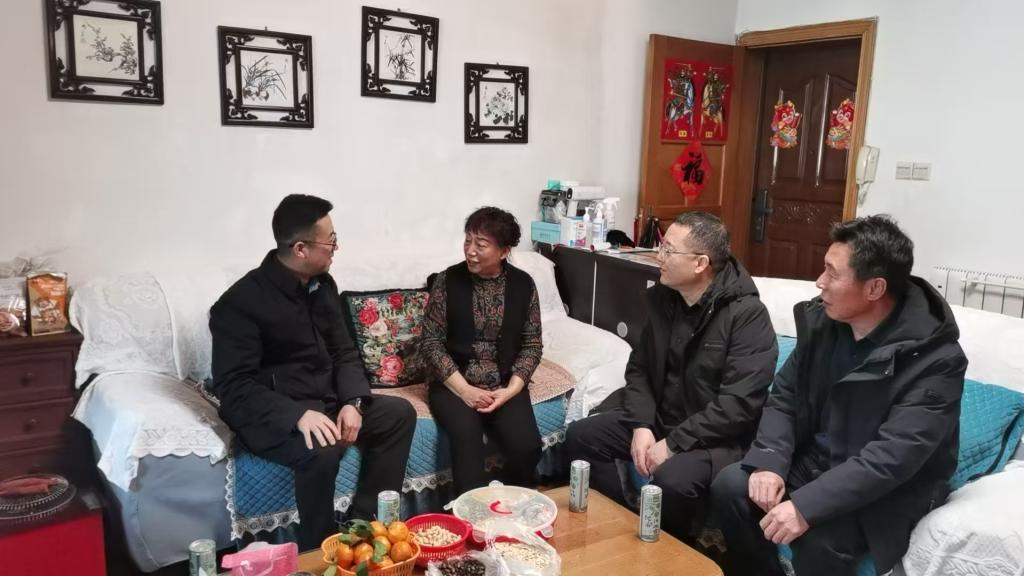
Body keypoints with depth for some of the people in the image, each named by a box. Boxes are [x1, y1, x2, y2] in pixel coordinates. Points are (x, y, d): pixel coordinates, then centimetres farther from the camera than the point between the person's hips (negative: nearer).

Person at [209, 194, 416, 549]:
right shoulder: (241, 302, -18)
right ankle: (317, 553, -10)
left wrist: (352, 401, -12)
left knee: (399, 413, -4)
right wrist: (298, 414, -35)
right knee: (322, 450, -34)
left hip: (327, 400, 8)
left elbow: (343, 352, 7)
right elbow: (234, 387, -22)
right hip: (273, 414, -8)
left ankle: (363, 523, 1)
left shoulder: (323, 285, 4)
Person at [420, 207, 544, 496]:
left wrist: (510, 390, -11)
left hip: (505, 386, 2)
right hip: (453, 384, -1)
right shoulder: (448, 281, -2)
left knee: (527, 446, -21)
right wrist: (464, 390, -15)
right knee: (466, 434, -32)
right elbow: (431, 343, -4)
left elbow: (532, 344, 5)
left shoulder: (523, 284, 3)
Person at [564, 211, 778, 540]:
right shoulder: (662, 298, 2)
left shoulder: (747, 314, -20)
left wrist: (673, 443, -23)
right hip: (660, 419, 7)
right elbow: (639, 368, 8)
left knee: (672, 479, -34)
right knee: (580, 435, -6)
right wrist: (642, 426, -9)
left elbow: (738, 404, -24)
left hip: (716, 437, -7)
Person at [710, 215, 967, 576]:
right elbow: (784, 397, 1)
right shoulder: (821, 320, -3)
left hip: (889, 488, -5)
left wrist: (806, 506, -37)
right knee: (730, 487, -15)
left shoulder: (934, 358, -22)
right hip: (816, 459, 6)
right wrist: (770, 462, -18)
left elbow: (893, 457, -30)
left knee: (820, 540, -32)